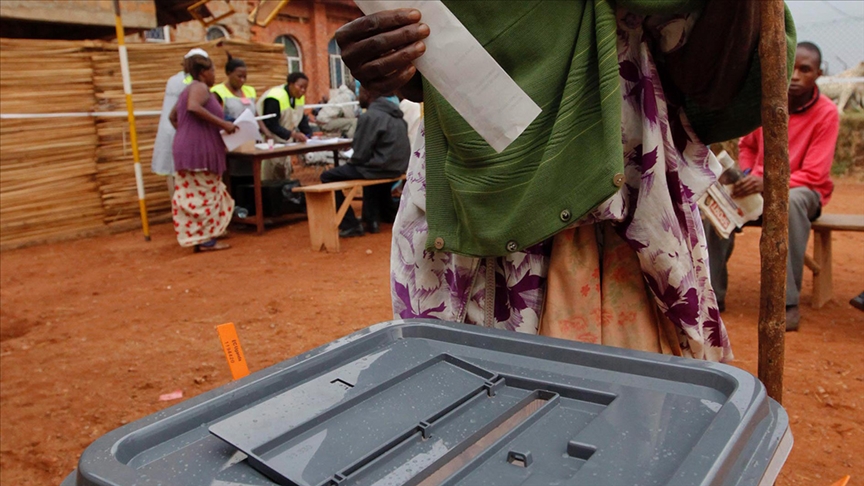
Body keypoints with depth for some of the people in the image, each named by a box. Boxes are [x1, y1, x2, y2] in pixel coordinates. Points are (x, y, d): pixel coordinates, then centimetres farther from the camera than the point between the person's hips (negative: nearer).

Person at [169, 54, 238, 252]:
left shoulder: (189, 89, 21)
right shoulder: (200, 88, -9)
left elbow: (173, 116, 29)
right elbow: (193, 107, -30)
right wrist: (222, 123, -27)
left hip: (189, 148, 10)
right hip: (199, 149, -10)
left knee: (193, 194, 11)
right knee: (204, 194, -6)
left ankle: (198, 236, 16)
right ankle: (204, 239, -3)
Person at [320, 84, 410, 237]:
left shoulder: (369, 116, -16)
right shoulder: (394, 112, 11)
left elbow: (361, 155, -17)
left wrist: (349, 161, 4)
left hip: (382, 168, -9)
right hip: (398, 166, 9)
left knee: (327, 177, 0)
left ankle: (350, 225, 2)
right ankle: (373, 219, 34)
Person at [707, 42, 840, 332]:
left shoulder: (826, 113, -11)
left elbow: (814, 175, -16)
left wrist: (768, 183, -31)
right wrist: (746, 175, -7)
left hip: (805, 190, -4)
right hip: (760, 186, 4)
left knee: (791, 201, -39)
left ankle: (789, 302, -34)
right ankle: (713, 292, -16)